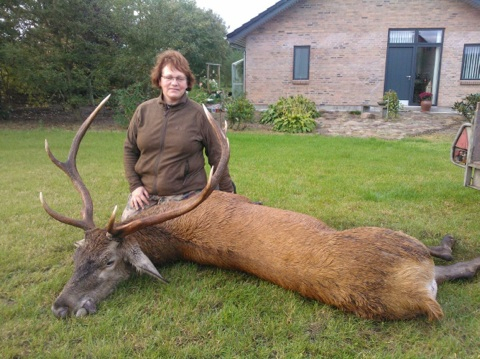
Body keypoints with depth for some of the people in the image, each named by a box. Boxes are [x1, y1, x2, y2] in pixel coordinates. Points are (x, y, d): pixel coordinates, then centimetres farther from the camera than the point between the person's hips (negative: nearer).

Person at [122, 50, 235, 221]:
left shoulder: (197, 113, -5)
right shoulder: (144, 110, 3)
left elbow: (215, 154, 0)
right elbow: (129, 150, 11)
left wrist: (227, 191, 2)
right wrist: (135, 185, 2)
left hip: (186, 196, -3)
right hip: (146, 193, 4)